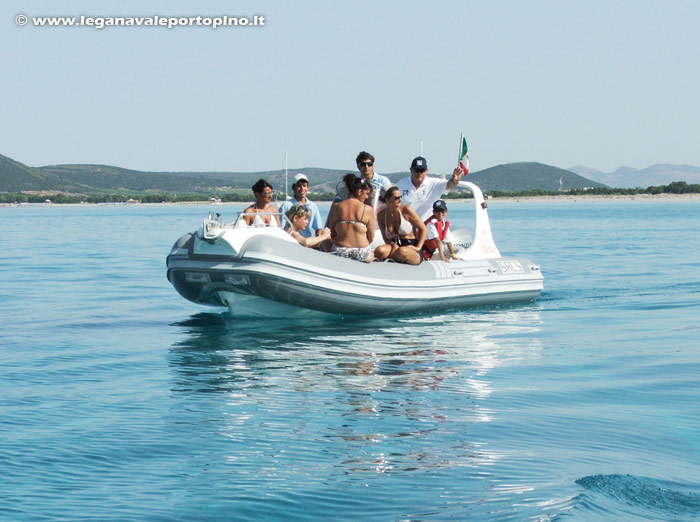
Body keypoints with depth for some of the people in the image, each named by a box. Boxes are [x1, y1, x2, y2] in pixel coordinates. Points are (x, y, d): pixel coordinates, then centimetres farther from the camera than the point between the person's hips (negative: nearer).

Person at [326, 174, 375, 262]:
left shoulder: (336, 207, 3)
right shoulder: (368, 210, -2)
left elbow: (332, 235, 9)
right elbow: (371, 238, 4)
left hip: (339, 252, -1)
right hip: (362, 254, 1)